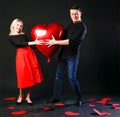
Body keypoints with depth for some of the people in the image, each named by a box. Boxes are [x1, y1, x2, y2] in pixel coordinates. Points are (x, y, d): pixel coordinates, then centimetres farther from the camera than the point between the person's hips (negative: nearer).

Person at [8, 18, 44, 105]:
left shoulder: (24, 35, 16)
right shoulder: (11, 37, 2)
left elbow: (29, 45, 12)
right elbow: (20, 44, -13)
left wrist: (36, 42, -3)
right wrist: (33, 43, -19)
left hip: (30, 54, 4)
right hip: (21, 56, -4)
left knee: (31, 77, 3)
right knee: (24, 77, -1)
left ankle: (28, 97, 15)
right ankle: (21, 96, 20)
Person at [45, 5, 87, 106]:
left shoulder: (82, 27, -12)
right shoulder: (71, 24, 12)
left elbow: (71, 41, -21)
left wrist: (55, 42, -19)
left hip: (72, 55, -7)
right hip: (63, 53, 7)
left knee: (72, 77, -5)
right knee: (59, 76, 8)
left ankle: (79, 98, 13)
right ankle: (56, 97, 19)